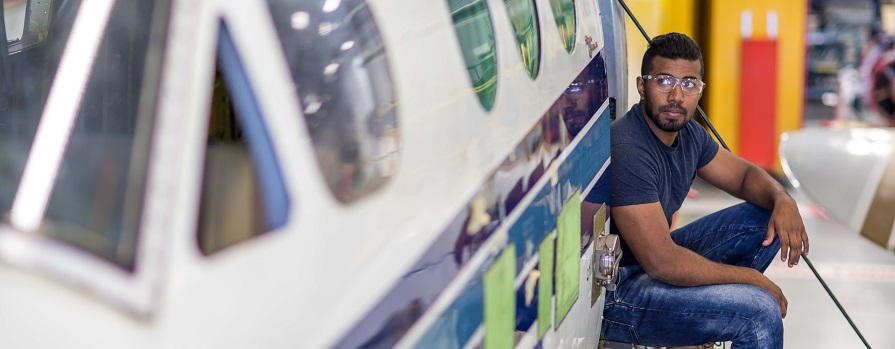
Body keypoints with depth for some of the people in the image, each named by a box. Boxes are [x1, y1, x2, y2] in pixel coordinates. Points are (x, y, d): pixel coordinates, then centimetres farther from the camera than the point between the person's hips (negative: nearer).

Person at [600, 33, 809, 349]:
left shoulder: (687, 132, 2)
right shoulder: (627, 151, -27)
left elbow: (744, 174, 18)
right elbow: (662, 263, -29)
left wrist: (783, 200, -7)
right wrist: (754, 279, -18)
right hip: (614, 293, -10)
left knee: (764, 219, 8)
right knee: (760, 312, -25)